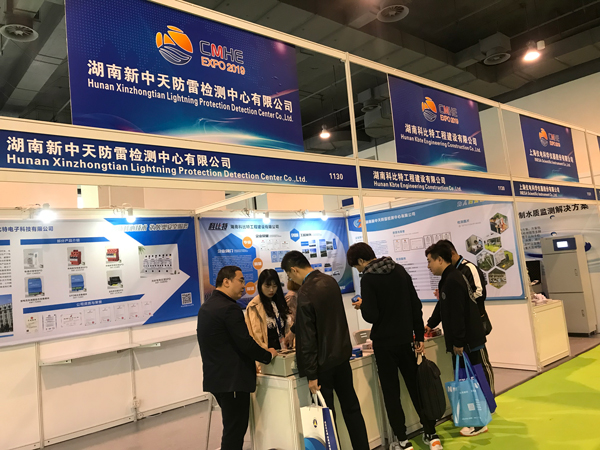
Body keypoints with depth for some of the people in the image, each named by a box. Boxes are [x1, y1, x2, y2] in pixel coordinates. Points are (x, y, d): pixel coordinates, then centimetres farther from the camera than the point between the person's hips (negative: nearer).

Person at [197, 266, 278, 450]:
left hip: (215, 377, 10)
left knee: (231, 427, 20)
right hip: (232, 379, -10)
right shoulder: (229, 308, -19)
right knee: (235, 430, 1)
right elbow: (245, 343, -21)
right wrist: (268, 355, -5)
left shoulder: (206, 306, 11)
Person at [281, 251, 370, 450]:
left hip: (323, 361, -7)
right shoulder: (330, 281, 2)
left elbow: (307, 338, -20)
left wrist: (311, 375, -14)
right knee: (351, 407, 17)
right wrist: (294, 331, 26)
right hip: (342, 354, 7)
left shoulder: (305, 293, -22)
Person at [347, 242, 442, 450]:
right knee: (416, 387, 15)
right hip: (405, 339, 6)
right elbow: (416, 306, 5)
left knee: (391, 393, 6)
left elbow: (371, 316, -20)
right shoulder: (400, 270, 4)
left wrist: (362, 306, 0)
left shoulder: (368, 279, -14)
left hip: (384, 342, -5)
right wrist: (420, 336, 10)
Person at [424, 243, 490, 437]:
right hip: (464, 340, 10)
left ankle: (478, 423, 11)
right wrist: (430, 324, 25)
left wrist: (458, 342, -21)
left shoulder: (452, 280, -20)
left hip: (468, 341, -10)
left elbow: (457, 314, -23)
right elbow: (442, 306, 24)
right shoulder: (448, 279, 13)